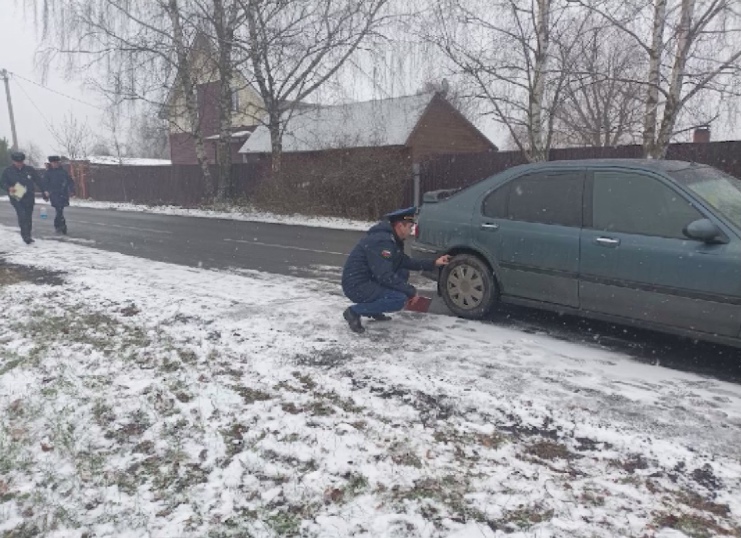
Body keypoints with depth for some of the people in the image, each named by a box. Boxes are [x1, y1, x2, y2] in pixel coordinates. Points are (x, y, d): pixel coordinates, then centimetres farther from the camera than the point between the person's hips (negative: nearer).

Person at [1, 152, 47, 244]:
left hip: (29, 198, 3)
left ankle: (27, 236, 20)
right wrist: (9, 188, -15)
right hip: (16, 198, -3)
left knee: (28, 217, 9)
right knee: (22, 215, -20)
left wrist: (44, 191, 2)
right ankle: (25, 235, -18)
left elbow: (38, 181, 11)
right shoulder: (7, 171, 3)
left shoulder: (30, 170, 7)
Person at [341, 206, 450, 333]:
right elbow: (385, 276, -27)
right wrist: (411, 291, -18)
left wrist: (434, 263, 16)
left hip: (368, 281, 10)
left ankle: (374, 310, 13)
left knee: (403, 272, 12)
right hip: (357, 286, -10)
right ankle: (354, 312, -8)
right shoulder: (382, 240, -22)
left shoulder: (392, 238, 10)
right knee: (400, 299, -22)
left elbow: (405, 262, 21)